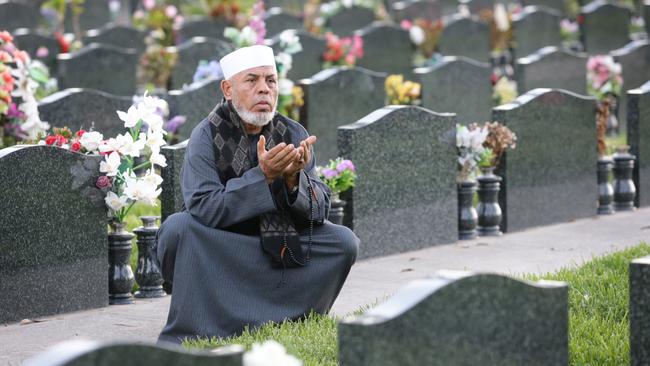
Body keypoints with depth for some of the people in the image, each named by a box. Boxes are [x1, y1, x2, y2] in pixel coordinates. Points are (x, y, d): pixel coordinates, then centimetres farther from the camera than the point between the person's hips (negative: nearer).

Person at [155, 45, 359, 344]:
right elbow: (203, 208, -25)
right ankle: (186, 339, -21)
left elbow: (320, 209, -8)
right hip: (218, 252, -3)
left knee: (343, 241, -17)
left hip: (279, 249, 3)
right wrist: (263, 175, -34)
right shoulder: (207, 136, -12)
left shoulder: (293, 135, -2)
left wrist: (293, 178, -29)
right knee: (177, 227, -31)